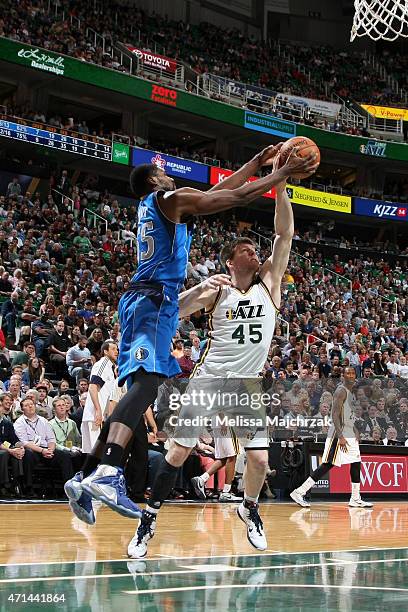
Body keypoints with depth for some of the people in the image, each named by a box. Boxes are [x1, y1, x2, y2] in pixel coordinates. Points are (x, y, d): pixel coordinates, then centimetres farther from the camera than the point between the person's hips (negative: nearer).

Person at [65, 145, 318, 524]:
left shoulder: (152, 206, 27)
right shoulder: (171, 198, 0)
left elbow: (220, 189, 34)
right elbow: (240, 196, -5)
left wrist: (258, 162, 37)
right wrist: (285, 172, 6)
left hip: (141, 299, 10)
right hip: (155, 299, -10)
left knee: (141, 387, 10)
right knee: (147, 381, -26)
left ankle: (87, 478, 5)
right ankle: (107, 473, -45)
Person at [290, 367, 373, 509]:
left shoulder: (350, 392, 17)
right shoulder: (341, 391, -13)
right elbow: (335, 415, -21)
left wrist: (355, 433, 21)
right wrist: (340, 437, -26)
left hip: (349, 434, 10)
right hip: (338, 435, -10)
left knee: (356, 464, 8)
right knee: (327, 465, -11)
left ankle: (355, 499, 15)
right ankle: (299, 492, -9)